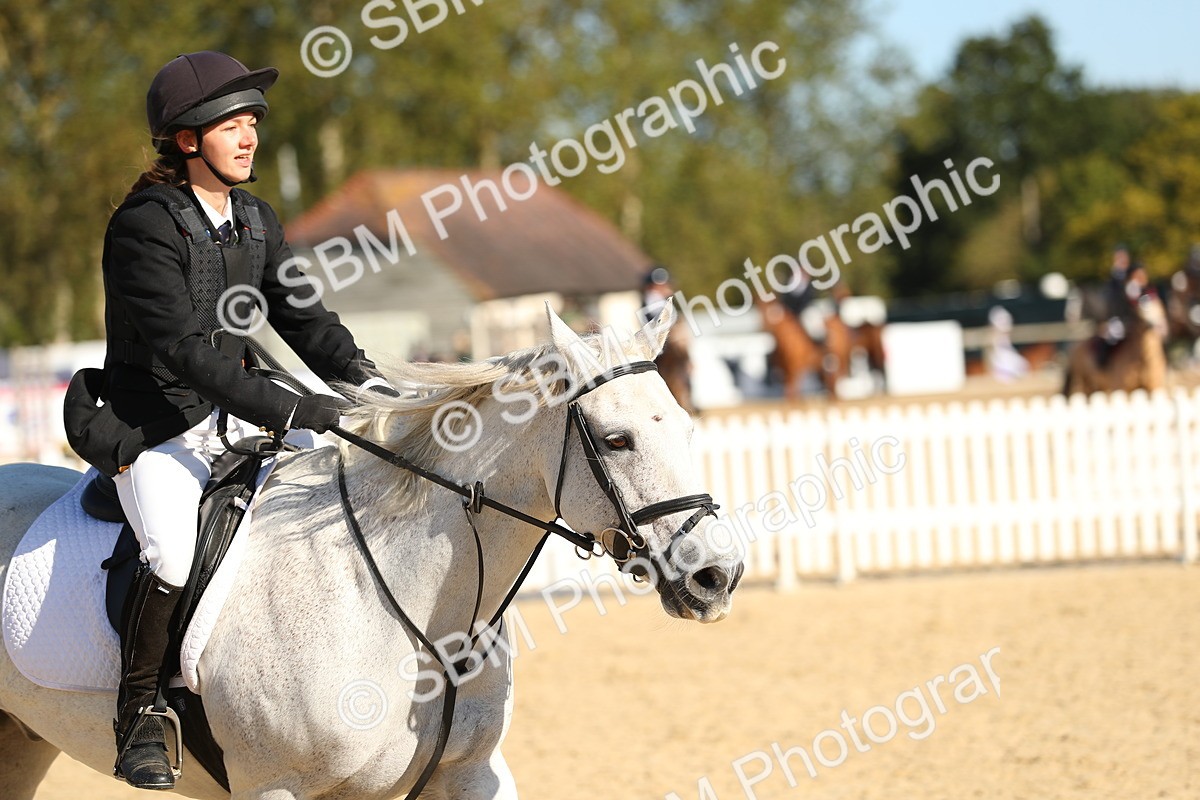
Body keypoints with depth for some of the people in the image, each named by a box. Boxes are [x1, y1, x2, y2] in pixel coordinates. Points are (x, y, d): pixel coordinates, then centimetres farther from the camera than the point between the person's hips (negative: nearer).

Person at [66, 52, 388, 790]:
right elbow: (181, 350, -24)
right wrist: (288, 410, -30)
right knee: (175, 554, -32)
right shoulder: (144, 226, -17)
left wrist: (360, 375, -9)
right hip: (155, 430, -7)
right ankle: (139, 710, -10)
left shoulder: (256, 221, 8)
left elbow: (300, 315, 10)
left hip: (236, 423, 8)